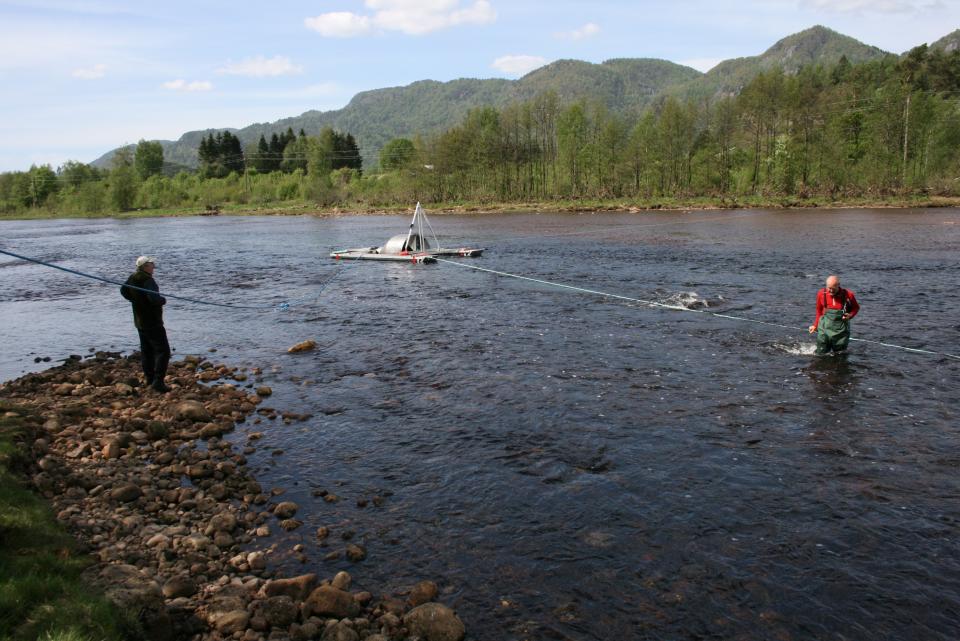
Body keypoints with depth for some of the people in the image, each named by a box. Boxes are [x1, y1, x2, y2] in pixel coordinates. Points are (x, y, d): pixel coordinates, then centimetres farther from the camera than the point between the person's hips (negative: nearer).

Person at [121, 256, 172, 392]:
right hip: (153, 322, -10)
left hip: (139, 321, 10)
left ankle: (150, 379, 28)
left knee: (146, 350, 19)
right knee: (163, 351, -8)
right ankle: (158, 381, -15)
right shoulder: (147, 280, -22)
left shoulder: (132, 278, 6)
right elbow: (154, 298, -33)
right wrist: (163, 300, -13)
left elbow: (123, 291, 22)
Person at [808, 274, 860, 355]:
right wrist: (815, 325, 8)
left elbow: (856, 307, 8)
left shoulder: (848, 295, -10)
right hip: (825, 330, 1)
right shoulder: (821, 294, -6)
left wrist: (850, 315, -12)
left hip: (841, 330, 0)